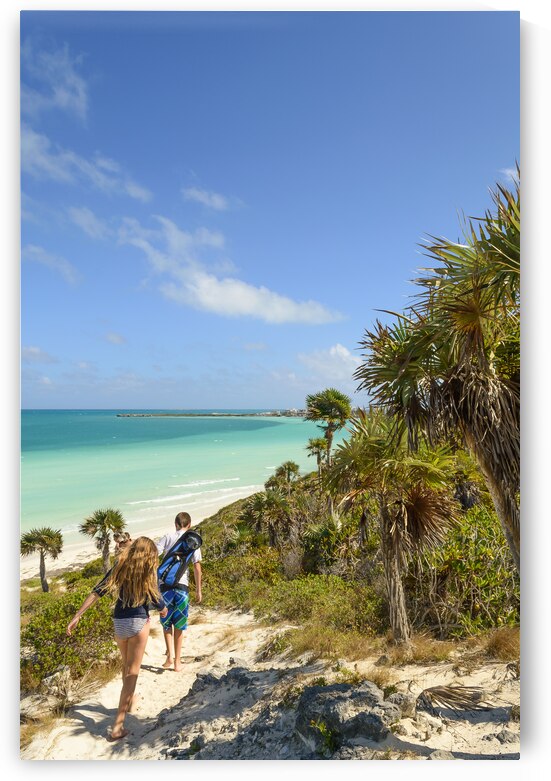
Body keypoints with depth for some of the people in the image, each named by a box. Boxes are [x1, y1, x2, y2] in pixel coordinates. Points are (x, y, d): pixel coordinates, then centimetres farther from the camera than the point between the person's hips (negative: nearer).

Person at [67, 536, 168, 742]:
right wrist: (164, 609, 17)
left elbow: (97, 591, -5)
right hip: (139, 623, -4)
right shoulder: (149, 571, -9)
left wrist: (77, 615, -1)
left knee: (126, 666, 27)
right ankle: (118, 725, 0)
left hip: (119, 622, 5)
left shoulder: (120, 566, 0)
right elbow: (158, 601, -5)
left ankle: (128, 700, 48)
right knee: (132, 671, 4)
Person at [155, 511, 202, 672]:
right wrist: (198, 590, 10)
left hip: (165, 584, 0)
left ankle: (170, 655, 5)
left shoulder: (167, 538, 5)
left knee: (166, 622, 18)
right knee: (179, 626, 14)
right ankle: (177, 662, 19)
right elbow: (197, 567, 3)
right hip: (182, 586, 0)